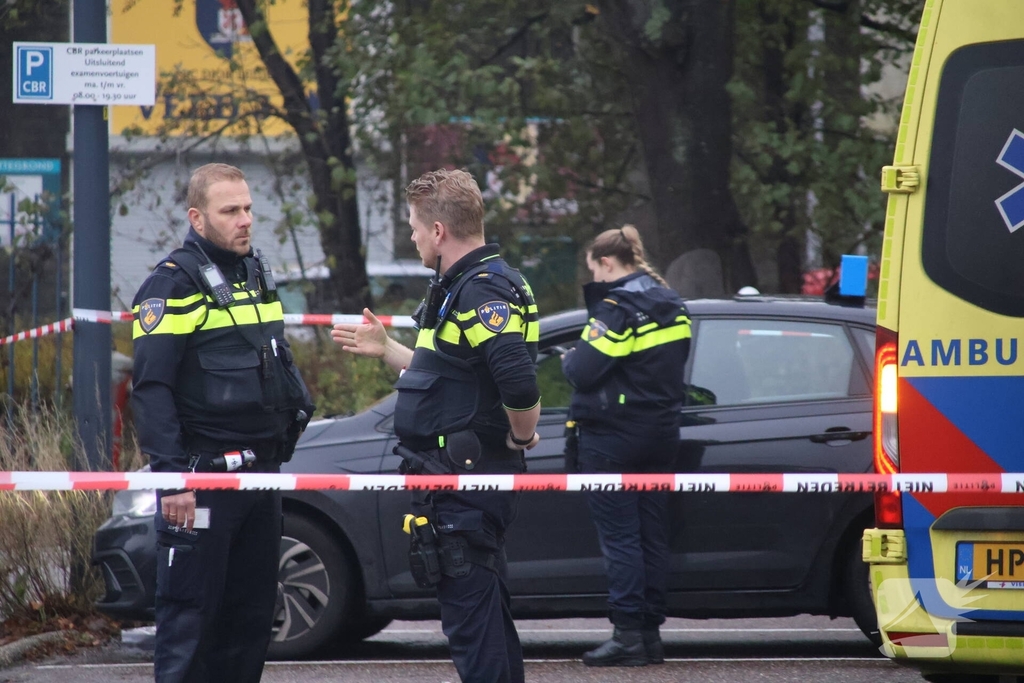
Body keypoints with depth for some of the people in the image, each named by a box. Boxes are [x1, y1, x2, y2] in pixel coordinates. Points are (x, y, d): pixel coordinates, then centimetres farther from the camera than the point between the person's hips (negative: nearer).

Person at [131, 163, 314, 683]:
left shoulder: (255, 274, 16)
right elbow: (151, 387, -16)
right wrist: (171, 477, -21)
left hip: (261, 471, 8)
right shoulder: (175, 284, -10)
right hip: (204, 476, -8)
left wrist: (294, 406, 16)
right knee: (190, 615, -8)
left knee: (252, 614, 10)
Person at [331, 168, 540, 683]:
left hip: (469, 482, -11)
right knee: (485, 615, 17)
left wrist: (522, 437, -16)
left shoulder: (483, 291, -19)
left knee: (471, 617, -9)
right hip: (456, 477, 11)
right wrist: (386, 350, 24)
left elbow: (519, 384, -32)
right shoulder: (459, 287, 16)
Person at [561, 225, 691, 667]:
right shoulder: (672, 305, 11)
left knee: (619, 536, -5)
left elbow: (583, 372, -19)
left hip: (612, 437, -8)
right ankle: (651, 630, 12)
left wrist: (569, 360, 2)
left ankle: (628, 634, -8)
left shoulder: (617, 307, -16)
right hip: (661, 432, 8)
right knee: (652, 535, 10)